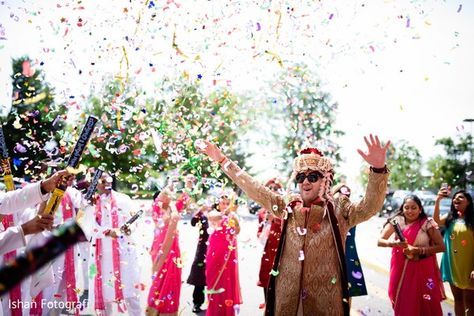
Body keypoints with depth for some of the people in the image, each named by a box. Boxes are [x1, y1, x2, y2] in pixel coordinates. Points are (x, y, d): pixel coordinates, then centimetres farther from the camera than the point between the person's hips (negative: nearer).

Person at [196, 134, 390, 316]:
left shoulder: (339, 210, -6)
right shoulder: (288, 206, 3)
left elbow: (370, 206, -21)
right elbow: (253, 189, 3)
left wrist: (378, 169, -38)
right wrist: (221, 159, 0)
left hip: (325, 297, -2)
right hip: (286, 294, 3)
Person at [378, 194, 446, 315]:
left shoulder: (427, 223, -7)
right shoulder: (396, 221, -3)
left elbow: (441, 246, -8)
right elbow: (380, 241, -7)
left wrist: (419, 250, -19)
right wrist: (394, 243, -27)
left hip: (423, 270, -2)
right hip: (401, 270, 2)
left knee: (425, 306, 5)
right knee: (403, 305, 11)